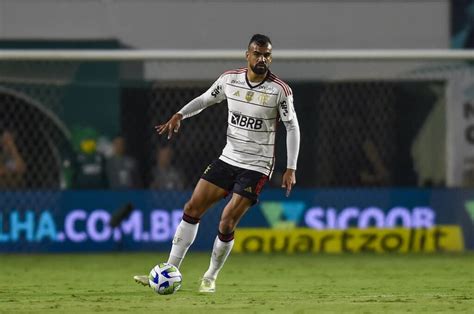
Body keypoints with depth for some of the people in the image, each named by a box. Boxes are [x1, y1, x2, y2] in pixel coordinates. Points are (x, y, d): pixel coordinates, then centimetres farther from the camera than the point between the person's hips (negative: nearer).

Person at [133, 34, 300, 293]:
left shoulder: (279, 90, -13)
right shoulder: (230, 79, -3)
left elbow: (292, 127, -6)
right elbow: (205, 99, 13)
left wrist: (291, 169, -9)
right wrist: (179, 115, -3)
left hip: (256, 167, -5)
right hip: (228, 159, 5)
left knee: (226, 224, -12)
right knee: (192, 208, -1)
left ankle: (210, 278, 10)